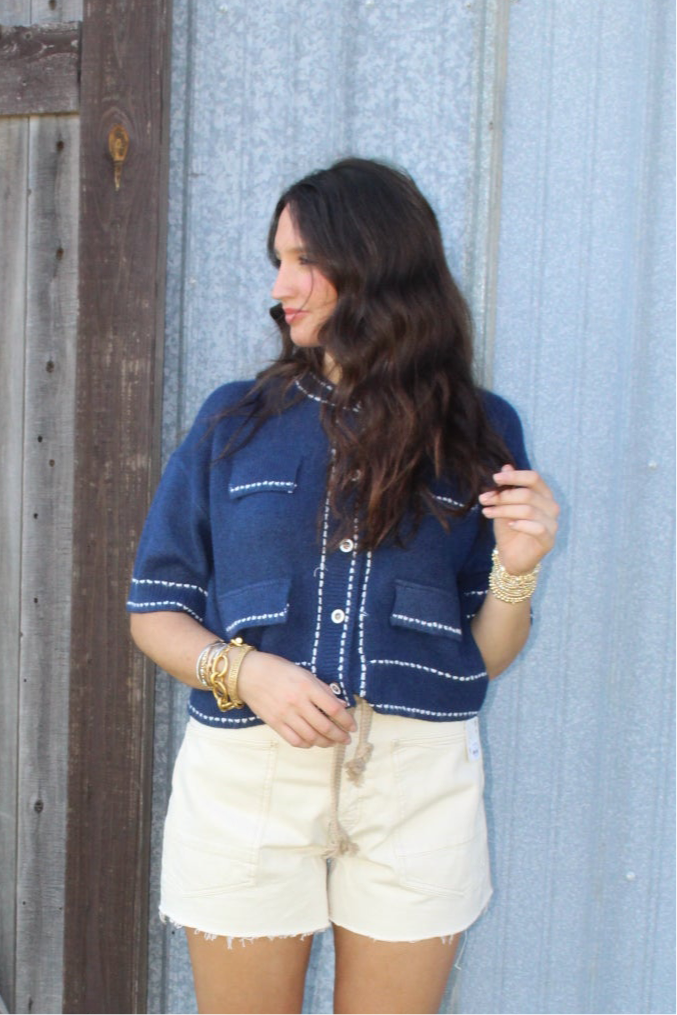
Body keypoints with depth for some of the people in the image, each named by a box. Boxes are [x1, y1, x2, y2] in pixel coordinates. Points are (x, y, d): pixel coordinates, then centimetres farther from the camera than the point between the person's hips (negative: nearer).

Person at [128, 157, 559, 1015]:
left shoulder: (479, 430, 4)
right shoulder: (234, 420, 3)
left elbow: (485, 656, 6)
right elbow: (155, 610, 4)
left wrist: (516, 569, -14)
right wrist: (244, 671, -14)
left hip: (418, 781, 1)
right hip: (247, 776, 0)